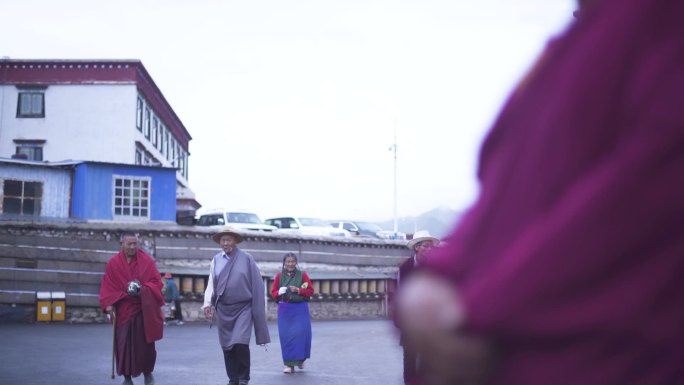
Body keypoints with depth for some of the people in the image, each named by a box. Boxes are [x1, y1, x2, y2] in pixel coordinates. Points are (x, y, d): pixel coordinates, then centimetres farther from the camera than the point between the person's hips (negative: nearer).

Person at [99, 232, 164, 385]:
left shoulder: (147, 260, 1)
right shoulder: (113, 263, 2)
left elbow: (156, 281, 1)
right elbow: (107, 286, 1)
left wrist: (143, 289, -17)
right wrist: (108, 304, -12)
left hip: (144, 310, 0)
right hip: (123, 310, 0)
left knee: (145, 343, 0)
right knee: (124, 345, 0)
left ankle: (148, 372, 21)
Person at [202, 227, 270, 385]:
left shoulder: (246, 259, -3)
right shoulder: (216, 260, 6)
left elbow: (257, 285, 0)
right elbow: (211, 284, 7)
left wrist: (259, 309, -2)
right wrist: (208, 303, -6)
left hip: (243, 308, -3)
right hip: (224, 309, 3)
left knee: (240, 343, -15)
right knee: (227, 346, 7)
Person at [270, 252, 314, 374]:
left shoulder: (302, 275, 1)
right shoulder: (279, 276, 5)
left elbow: (311, 291, 1)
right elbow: (273, 293, 7)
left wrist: (298, 290, -15)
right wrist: (279, 292, -15)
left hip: (300, 309, -1)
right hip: (284, 309, 1)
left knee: (300, 333, -6)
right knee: (286, 335, -3)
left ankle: (300, 359, 19)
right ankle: (289, 364, 5)